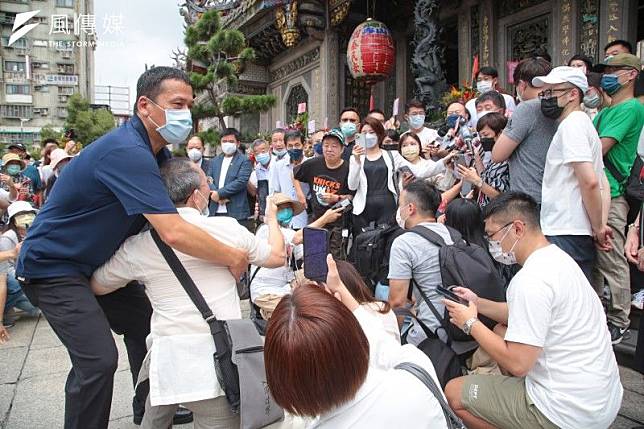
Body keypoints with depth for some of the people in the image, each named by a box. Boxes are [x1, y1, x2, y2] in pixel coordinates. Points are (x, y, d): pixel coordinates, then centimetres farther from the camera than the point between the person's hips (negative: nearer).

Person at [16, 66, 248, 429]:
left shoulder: (156, 151, 1)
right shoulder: (127, 151, -31)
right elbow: (174, 234, -39)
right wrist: (234, 258, -26)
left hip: (95, 264, 10)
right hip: (52, 267, -10)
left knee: (146, 324, 14)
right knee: (99, 358, -18)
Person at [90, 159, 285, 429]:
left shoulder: (137, 247, 0)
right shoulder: (227, 228, -3)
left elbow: (96, 286, 18)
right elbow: (278, 257, 13)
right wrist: (272, 219, 32)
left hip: (166, 361, 3)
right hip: (215, 360, -2)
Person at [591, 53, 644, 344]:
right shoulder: (604, 112, 21)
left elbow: (598, 149, -16)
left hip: (610, 196, -9)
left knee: (612, 263, -2)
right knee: (593, 259, 15)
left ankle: (618, 322, 9)